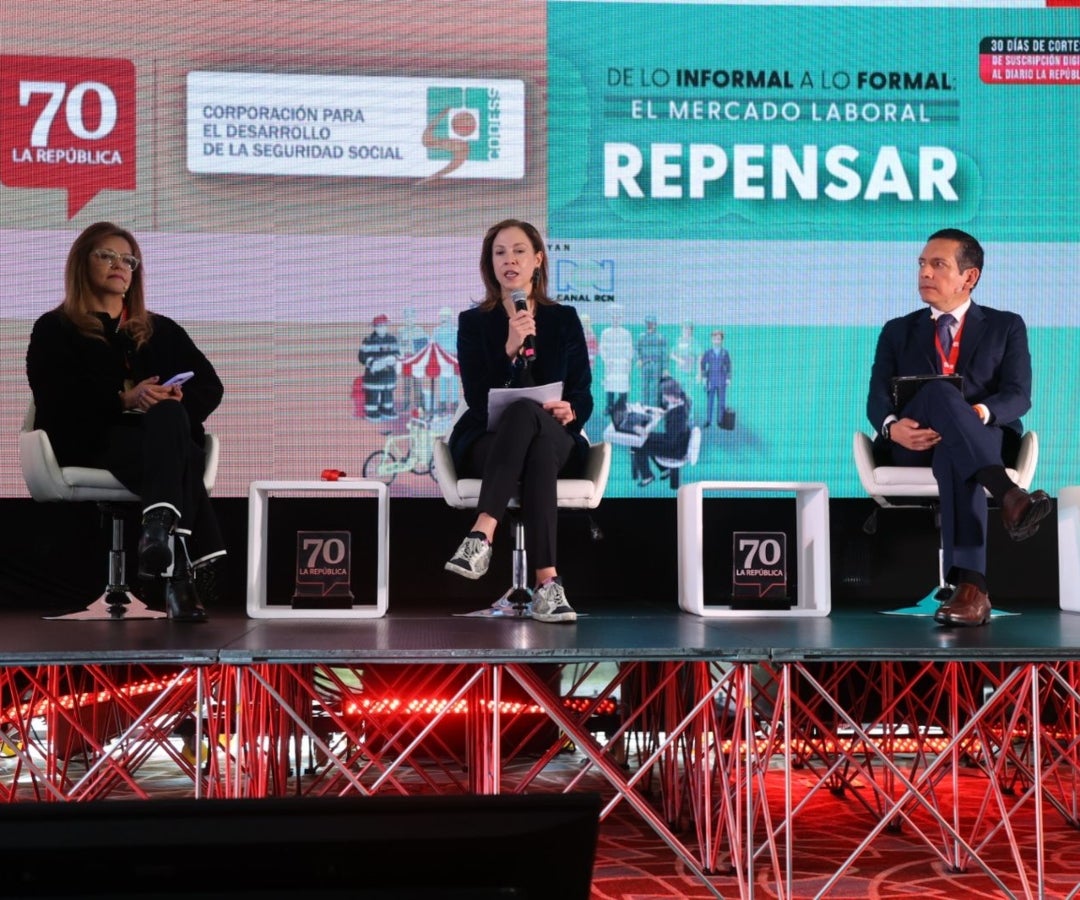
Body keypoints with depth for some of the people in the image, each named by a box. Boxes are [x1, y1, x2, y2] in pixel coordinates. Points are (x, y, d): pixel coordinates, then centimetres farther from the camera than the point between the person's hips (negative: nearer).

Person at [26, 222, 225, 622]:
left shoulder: (161, 330, 27)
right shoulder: (54, 330, 16)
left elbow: (210, 385, 14)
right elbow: (57, 397, -3)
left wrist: (177, 404, -11)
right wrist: (123, 400, -21)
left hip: (160, 440, 3)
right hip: (90, 443, -3)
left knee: (168, 417, -36)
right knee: (179, 452, -36)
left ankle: (162, 526, -57)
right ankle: (194, 565, -55)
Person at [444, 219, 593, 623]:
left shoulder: (565, 319, 13)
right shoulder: (474, 322, 9)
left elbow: (584, 396, 7)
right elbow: (478, 397, -6)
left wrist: (570, 411, -18)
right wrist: (510, 349, -20)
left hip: (557, 442, 1)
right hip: (485, 442, -1)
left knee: (525, 411, -38)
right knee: (524, 411, -39)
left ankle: (482, 535, -51)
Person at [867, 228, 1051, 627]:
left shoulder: (1006, 326, 17)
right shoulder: (897, 331, 22)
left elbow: (1018, 396, 1)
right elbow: (877, 399, 7)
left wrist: (981, 413, -23)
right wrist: (892, 426, -18)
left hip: (986, 440, -1)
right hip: (914, 444, 1)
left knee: (952, 453, -41)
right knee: (939, 391, -36)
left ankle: (969, 584, -56)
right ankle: (1008, 495, -56)